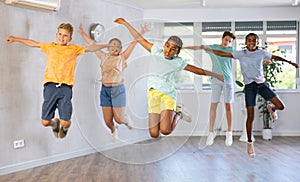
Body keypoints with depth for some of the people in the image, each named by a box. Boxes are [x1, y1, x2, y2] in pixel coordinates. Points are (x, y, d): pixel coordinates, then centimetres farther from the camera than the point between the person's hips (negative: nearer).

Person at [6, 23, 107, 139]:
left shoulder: (74, 49, 15)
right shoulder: (50, 46, 19)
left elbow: (90, 48, 18)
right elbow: (33, 43, 28)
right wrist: (15, 39, 32)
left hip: (66, 87, -1)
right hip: (50, 86, 2)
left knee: (65, 123, -9)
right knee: (45, 122, -1)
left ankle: (63, 127, 30)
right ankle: (55, 123, 36)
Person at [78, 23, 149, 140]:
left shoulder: (122, 58, 3)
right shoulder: (104, 57, 10)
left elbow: (133, 43, -5)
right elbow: (92, 44, 16)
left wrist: (141, 33, -13)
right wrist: (83, 33, 19)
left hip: (118, 90, -3)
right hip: (105, 90, 3)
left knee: (119, 119, -1)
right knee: (107, 120, 4)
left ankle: (127, 121, 35)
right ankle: (113, 131, 38)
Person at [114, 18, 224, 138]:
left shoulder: (178, 62, 2)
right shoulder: (156, 52, 6)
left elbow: (198, 70, 8)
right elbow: (140, 39, 8)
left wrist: (216, 75, 12)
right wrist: (125, 23, 8)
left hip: (168, 94, -2)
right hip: (153, 93, 2)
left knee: (165, 131, -20)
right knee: (154, 134, -5)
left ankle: (178, 114, 12)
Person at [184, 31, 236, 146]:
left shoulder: (231, 50, 8)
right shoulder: (213, 47, 8)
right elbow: (197, 48, 10)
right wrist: (182, 47, 9)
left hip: (228, 80, 0)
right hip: (216, 80, 0)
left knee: (228, 106, 0)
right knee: (213, 105, -1)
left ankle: (229, 133, 7)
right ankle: (211, 132, 6)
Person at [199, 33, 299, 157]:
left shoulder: (261, 53, 5)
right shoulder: (241, 54, 0)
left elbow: (275, 57, 18)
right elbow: (223, 54, -5)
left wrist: (289, 62, 18)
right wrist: (207, 49, -10)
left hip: (262, 84, 2)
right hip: (249, 86, -2)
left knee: (280, 106, -6)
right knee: (250, 117, -4)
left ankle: (271, 109, 34)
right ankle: (249, 143, 12)